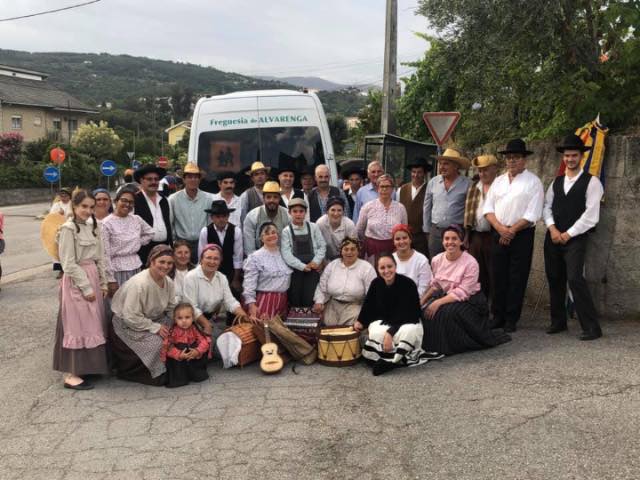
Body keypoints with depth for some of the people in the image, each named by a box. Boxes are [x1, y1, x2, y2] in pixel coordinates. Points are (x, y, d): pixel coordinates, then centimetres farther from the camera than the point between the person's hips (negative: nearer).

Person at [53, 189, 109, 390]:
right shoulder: (68, 229, -13)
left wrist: (102, 283, 11)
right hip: (76, 282, -8)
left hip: (93, 278, 8)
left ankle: (88, 367, 22)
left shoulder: (93, 226, 10)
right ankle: (71, 375, 2)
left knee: (92, 325, 11)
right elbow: (69, 265, -16)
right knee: (77, 326, -4)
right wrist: (86, 287, -15)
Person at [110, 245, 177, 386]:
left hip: (152, 319, 8)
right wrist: (155, 327, -25)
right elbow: (131, 317, -29)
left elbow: (172, 308, 3)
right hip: (126, 325, -8)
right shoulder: (138, 284, -30)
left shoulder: (168, 282, -5)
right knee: (156, 343, -26)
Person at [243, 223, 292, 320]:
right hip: (265, 301, -5)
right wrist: (251, 304, -18)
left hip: (283, 300, 5)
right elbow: (249, 284, -11)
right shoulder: (255, 257, -6)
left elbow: (290, 277, 19)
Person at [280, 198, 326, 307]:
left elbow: (322, 246, 6)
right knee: (294, 301, 1)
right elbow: (286, 253, -6)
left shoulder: (313, 227, 6)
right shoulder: (286, 231, 2)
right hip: (295, 269, 0)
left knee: (309, 300, -7)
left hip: (312, 268, 0)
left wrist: (315, 262, -9)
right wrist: (303, 266, -13)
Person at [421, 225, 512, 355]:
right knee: (428, 311, -24)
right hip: (445, 297, 5)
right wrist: (422, 300, -4)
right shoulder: (436, 260, 0)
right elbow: (435, 285, 11)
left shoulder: (470, 263, -17)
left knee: (447, 312, -32)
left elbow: (462, 292, -21)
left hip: (468, 300, -5)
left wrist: (438, 302, -29)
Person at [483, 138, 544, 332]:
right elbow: (488, 208, 8)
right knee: (498, 276, 7)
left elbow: (532, 214, -9)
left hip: (522, 235, -4)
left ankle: (511, 320, 9)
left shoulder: (533, 182, -2)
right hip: (498, 234, 4)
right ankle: (498, 316, 17)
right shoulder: (498, 181, 14)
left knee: (517, 278, 0)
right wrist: (500, 228, -8)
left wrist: (511, 231, -11)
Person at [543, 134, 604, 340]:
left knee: (575, 280, -15)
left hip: (575, 239, -6)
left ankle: (592, 327, -8)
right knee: (555, 280, 9)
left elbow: (590, 215, -11)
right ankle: (558, 322, 23)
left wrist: (568, 234, -11)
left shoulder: (591, 182, -4)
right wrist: (553, 229, -7)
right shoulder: (556, 182, 14)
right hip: (553, 237, 6)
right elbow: (547, 207, 9)